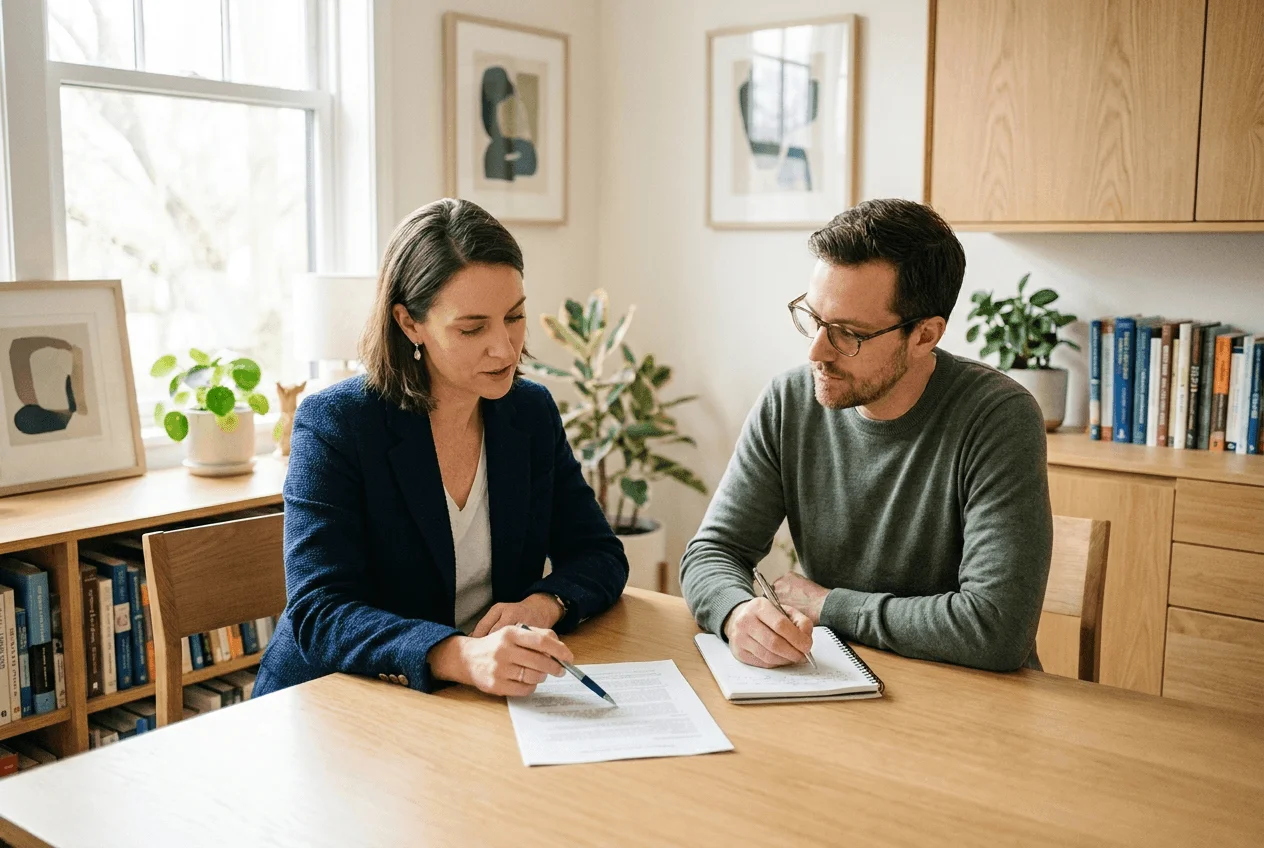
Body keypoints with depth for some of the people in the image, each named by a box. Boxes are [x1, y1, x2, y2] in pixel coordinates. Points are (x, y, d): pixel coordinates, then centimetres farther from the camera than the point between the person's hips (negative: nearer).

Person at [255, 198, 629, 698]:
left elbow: (601, 556, 7)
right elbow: (319, 614, -21)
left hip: (486, 710, 3)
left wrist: (544, 604, -16)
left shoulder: (533, 412, 3)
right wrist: (461, 657, -38)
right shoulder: (332, 425, -12)